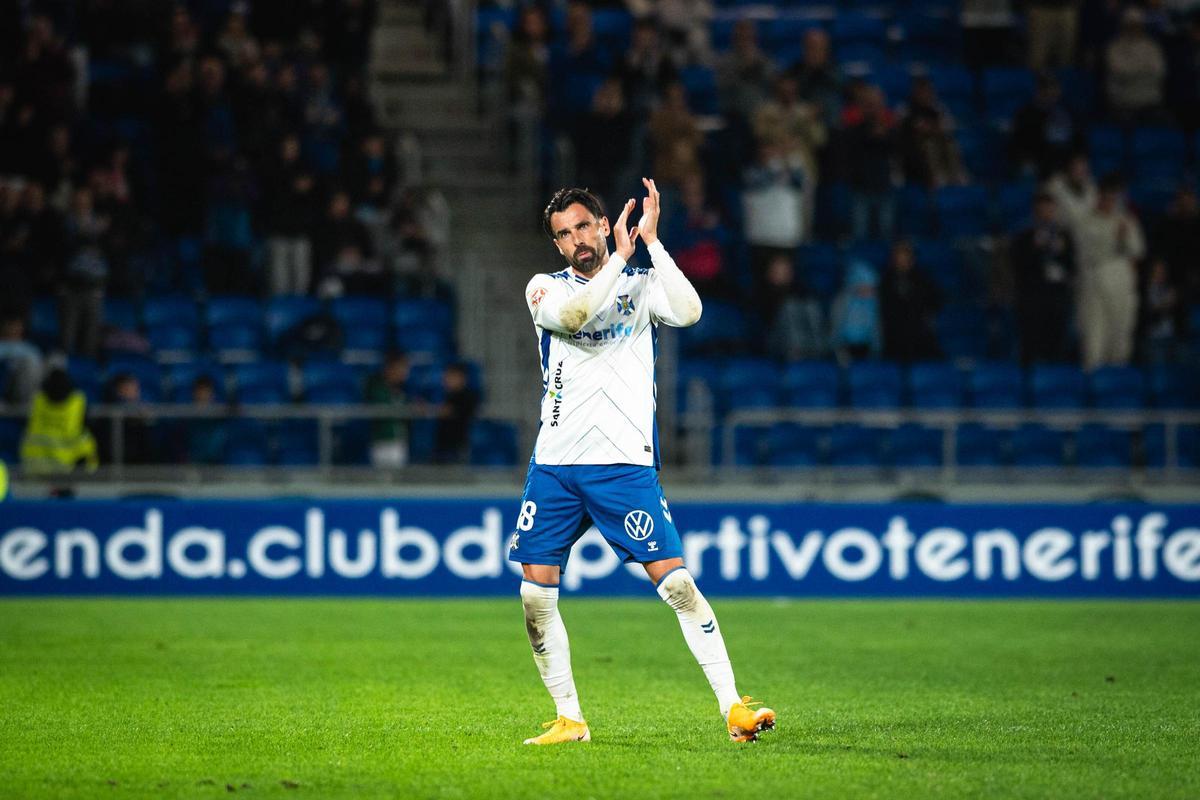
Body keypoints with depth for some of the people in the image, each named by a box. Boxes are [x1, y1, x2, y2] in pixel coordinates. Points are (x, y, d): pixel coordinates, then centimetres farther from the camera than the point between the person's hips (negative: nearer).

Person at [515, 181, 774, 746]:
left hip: (625, 462, -2)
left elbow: (688, 312, -16)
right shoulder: (545, 288, 7)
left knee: (676, 582, -12)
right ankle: (569, 720, 11)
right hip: (555, 463, 2)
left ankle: (733, 709, -11)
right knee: (536, 597, -2)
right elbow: (570, 315, -16)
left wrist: (651, 241, -15)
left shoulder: (641, 284, 6)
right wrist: (621, 256, -15)